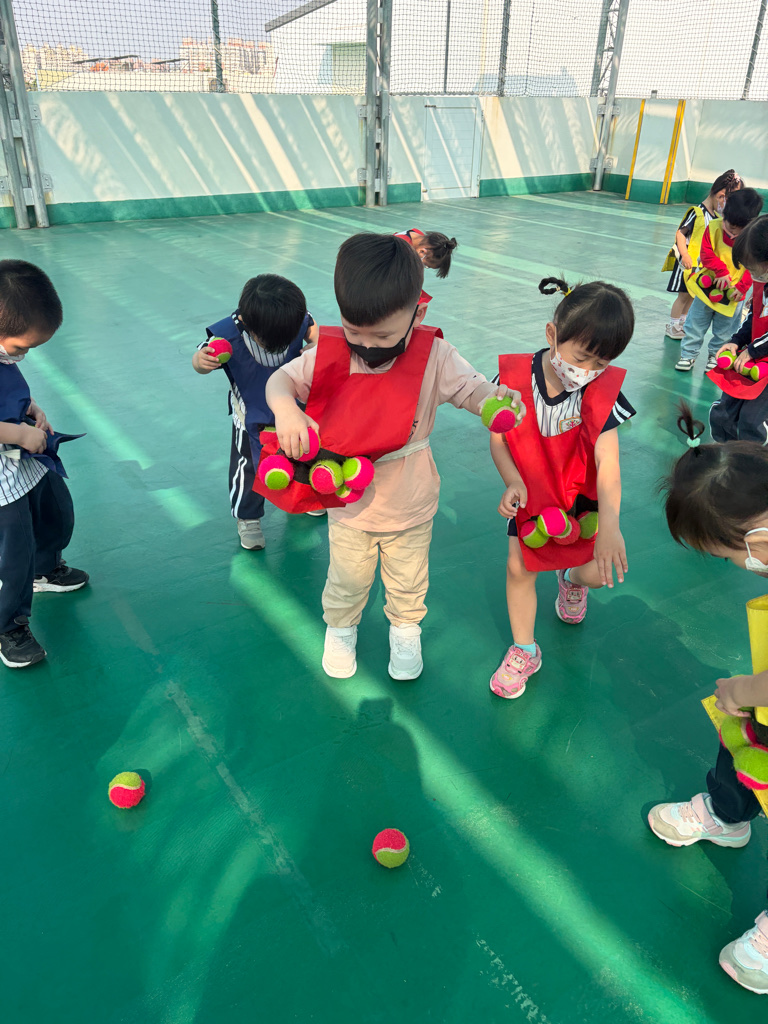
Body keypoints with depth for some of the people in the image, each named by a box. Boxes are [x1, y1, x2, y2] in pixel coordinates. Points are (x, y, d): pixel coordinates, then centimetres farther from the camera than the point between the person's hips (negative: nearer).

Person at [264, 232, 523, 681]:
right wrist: (285, 409, -31)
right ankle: (340, 628, 52)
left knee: (408, 580, 23)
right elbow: (282, 379, -7)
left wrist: (497, 399, -42)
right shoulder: (330, 353, -17)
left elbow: (472, 389, -17)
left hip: (410, 503, 0)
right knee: (348, 578, 21)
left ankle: (406, 630, 53)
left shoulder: (434, 357, -20)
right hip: (347, 498, 1)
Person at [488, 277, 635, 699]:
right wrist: (514, 482, -25)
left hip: (581, 496, 0)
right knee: (519, 567, -1)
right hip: (529, 494, 1)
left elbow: (608, 462, -30)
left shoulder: (603, 391, -21)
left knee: (602, 572, -3)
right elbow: (498, 439, -9)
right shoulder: (515, 378, -20)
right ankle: (524, 651, 21)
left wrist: (609, 524, -41)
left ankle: (572, 579, 39)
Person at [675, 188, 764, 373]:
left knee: (724, 330, 12)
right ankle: (688, 354, 24)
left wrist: (742, 287, -18)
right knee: (695, 324, 9)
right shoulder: (714, 228, -13)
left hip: (734, 294, 0)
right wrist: (721, 271, -24)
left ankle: (715, 355, 31)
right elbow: (706, 254, -12)